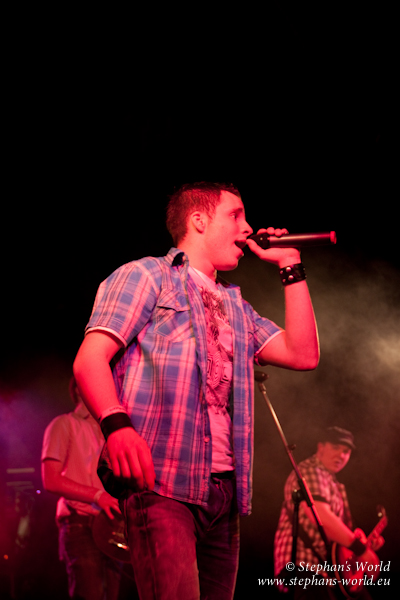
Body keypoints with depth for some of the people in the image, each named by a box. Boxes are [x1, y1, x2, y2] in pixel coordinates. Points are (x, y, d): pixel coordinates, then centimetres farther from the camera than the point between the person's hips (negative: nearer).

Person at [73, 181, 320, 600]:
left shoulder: (237, 309, 28)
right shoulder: (146, 275, 7)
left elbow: (303, 355, 15)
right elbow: (89, 360, -4)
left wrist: (291, 266, 17)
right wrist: (117, 423, -25)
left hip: (224, 491, 7)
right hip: (162, 485, -7)